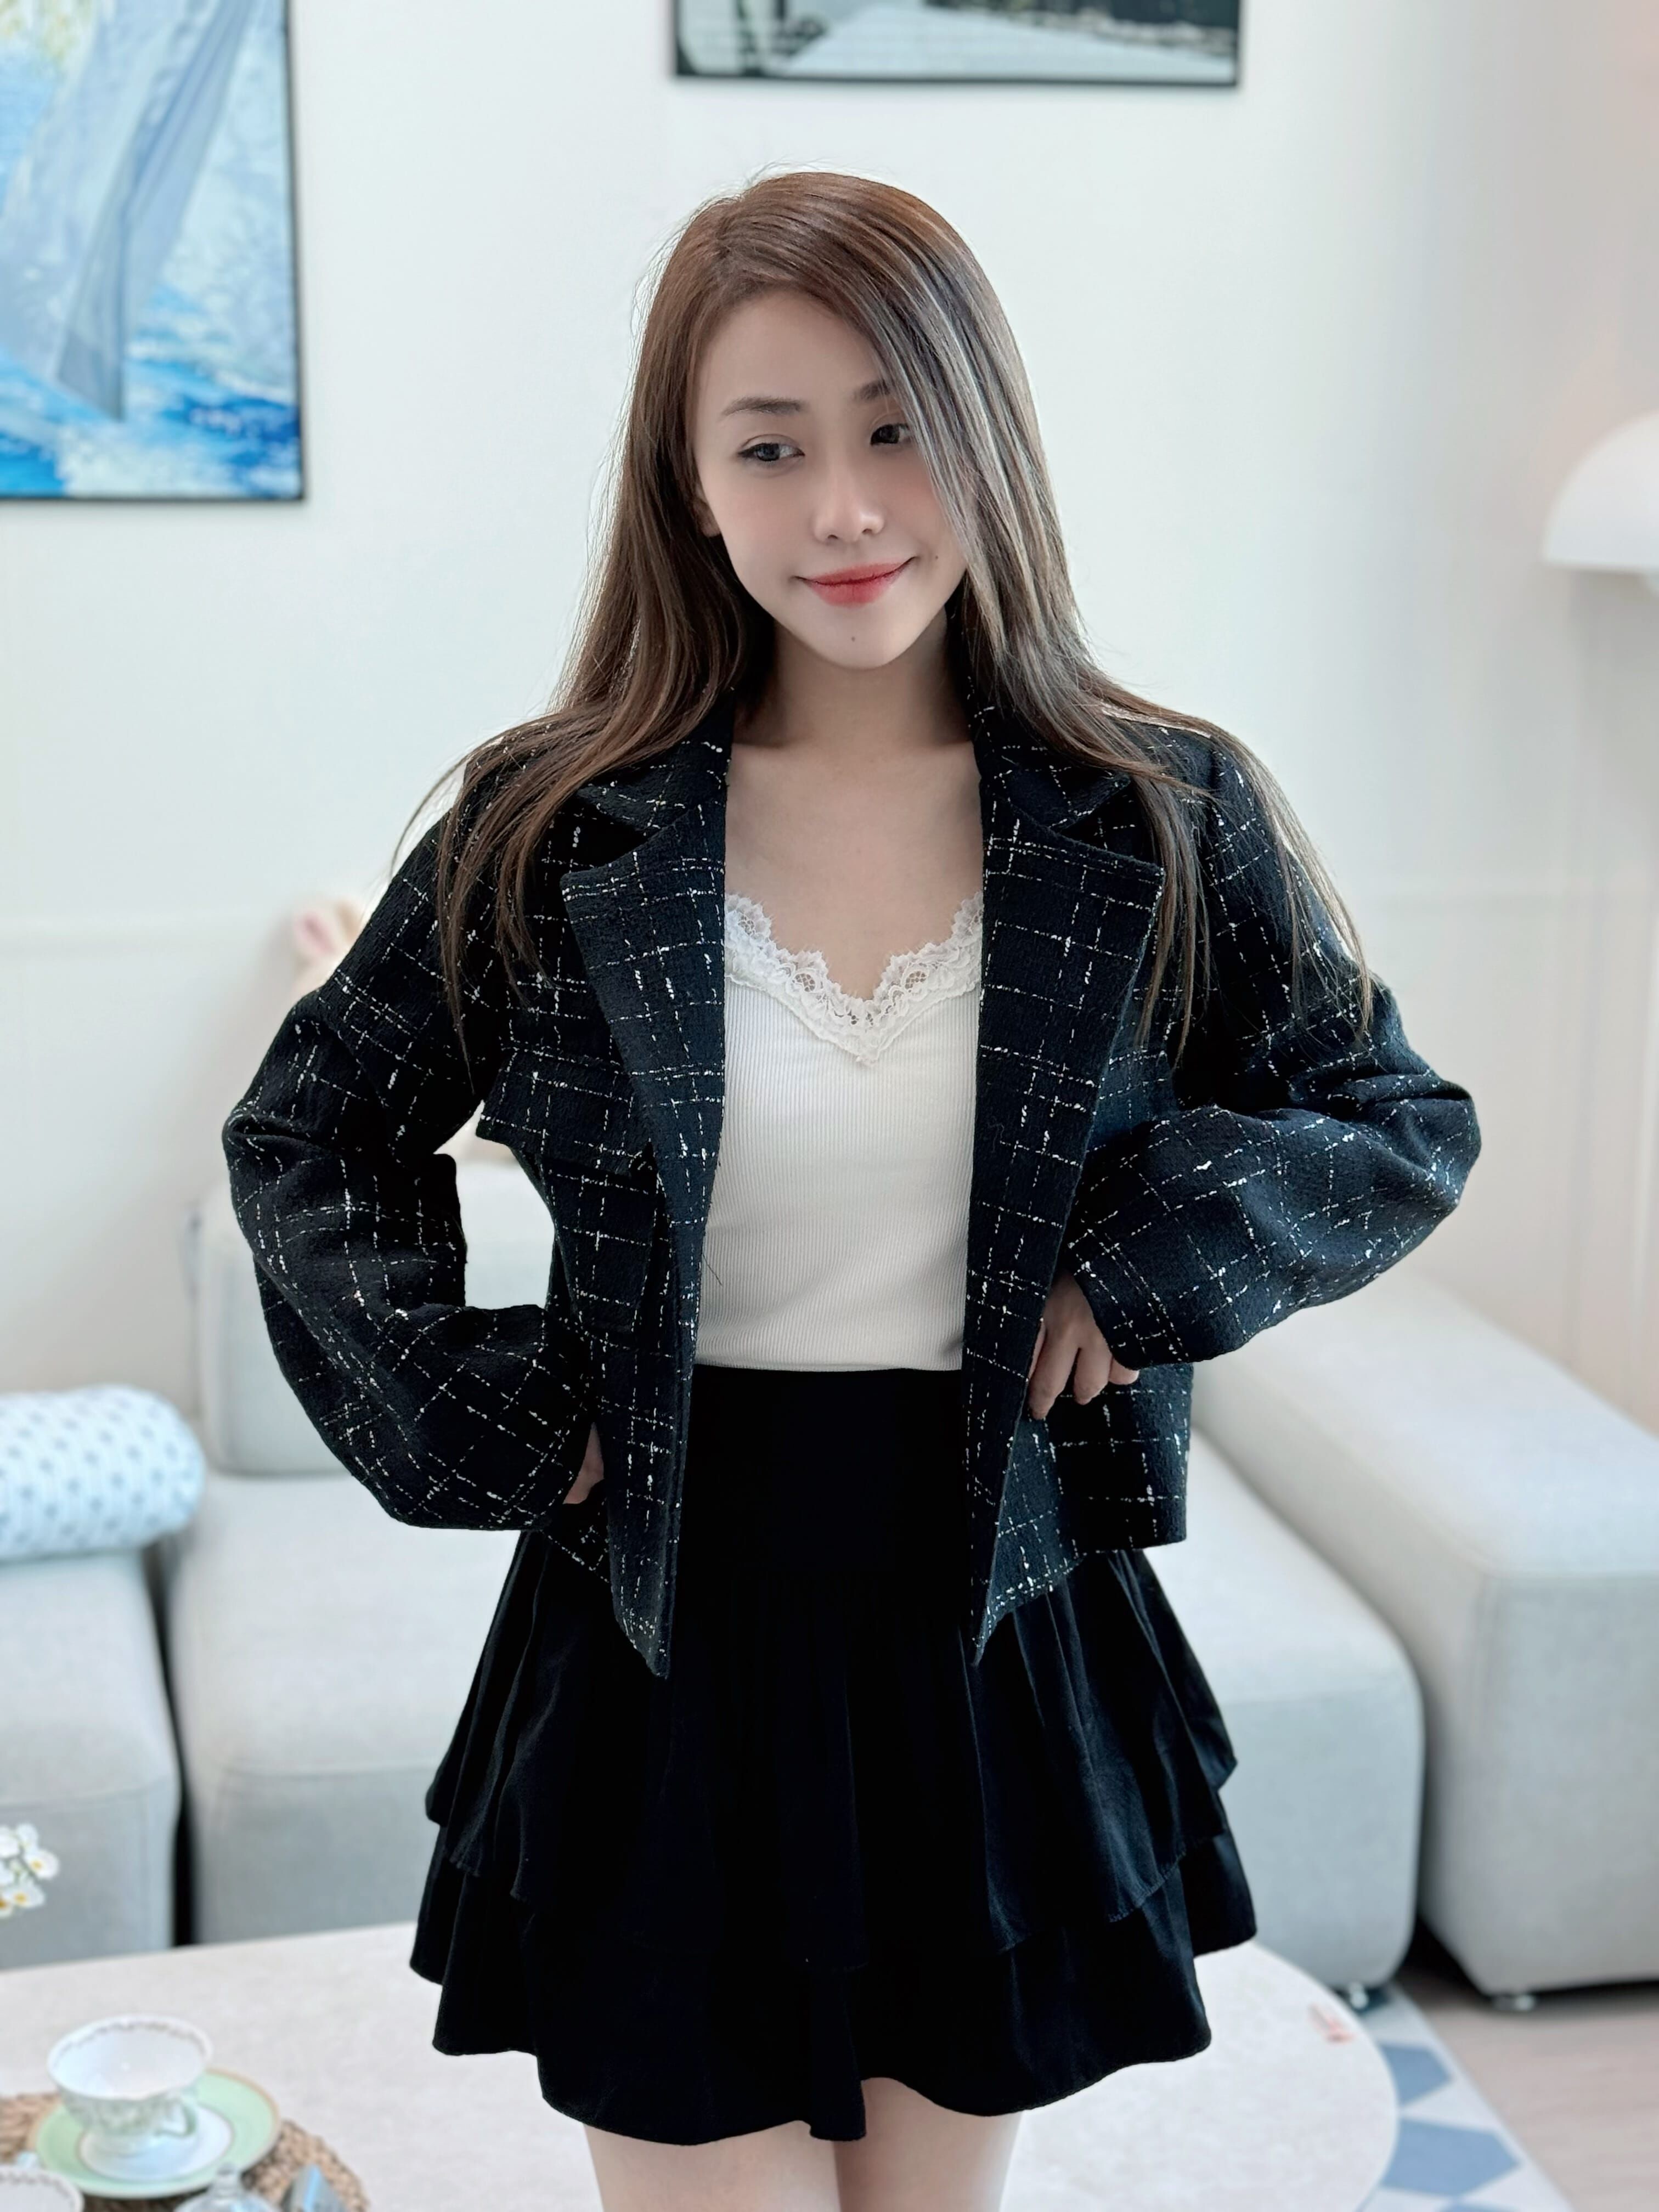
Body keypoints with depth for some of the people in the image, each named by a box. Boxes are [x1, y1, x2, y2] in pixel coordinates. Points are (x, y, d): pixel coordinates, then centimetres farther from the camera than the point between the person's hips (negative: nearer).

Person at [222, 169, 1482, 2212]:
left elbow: (1407, 1128, 5)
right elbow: (304, 1135, 5)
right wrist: (474, 1424, -6)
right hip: (670, 1638, -1)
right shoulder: (554, 829, -5)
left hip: (1003, 1638, 1)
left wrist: (1155, 1256, -11)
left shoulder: (1166, 819, -4)